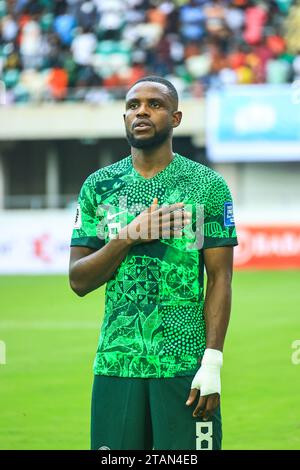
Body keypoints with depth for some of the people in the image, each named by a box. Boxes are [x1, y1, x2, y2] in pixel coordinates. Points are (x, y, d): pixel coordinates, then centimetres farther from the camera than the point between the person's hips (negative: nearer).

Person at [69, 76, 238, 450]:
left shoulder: (207, 185, 2)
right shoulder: (99, 187, 9)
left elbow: (219, 279, -2)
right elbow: (79, 281, 4)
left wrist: (212, 362, -11)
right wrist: (131, 235, -11)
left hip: (186, 367, -2)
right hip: (116, 364, 2)